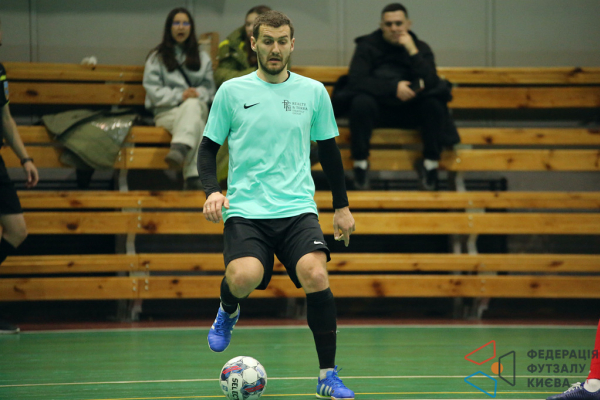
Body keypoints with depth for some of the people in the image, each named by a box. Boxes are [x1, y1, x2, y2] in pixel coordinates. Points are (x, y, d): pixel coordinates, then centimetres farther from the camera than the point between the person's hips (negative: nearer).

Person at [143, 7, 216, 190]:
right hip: (166, 112, -2)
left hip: (197, 106, 2)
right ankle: (194, 175, -60)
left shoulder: (202, 58, 26)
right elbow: (153, 90, 3)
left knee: (193, 105, -41)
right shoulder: (157, 57, 16)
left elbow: (209, 88, 16)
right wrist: (179, 96, -13)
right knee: (197, 123, -39)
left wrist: (197, 94, -8)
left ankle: (179, 149, -68)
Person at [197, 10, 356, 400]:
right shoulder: (231, 91, 5)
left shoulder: (314, 92, 9)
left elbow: (329, 149, 19)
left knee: (316, 277, -24)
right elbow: (208, 148, 9)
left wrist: (342, 206, 19)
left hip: (298, 208, 1)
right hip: (245, 210, -1)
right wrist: (212, 190, -8)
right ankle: (228, 311, 11)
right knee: (245, 277, -29)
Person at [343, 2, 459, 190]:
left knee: (434, 103, -28)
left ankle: (431, 162, -13)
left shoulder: (421, 47, 0)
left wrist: (413, 51, -24)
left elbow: (431, 83, -16)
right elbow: (355, 81, -18)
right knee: (361, 102, -34)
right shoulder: (368, 46, -4)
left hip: (410, 112, 2)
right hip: (379, 108, -2)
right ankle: (360, 162, -19)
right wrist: (393, 87, -24)